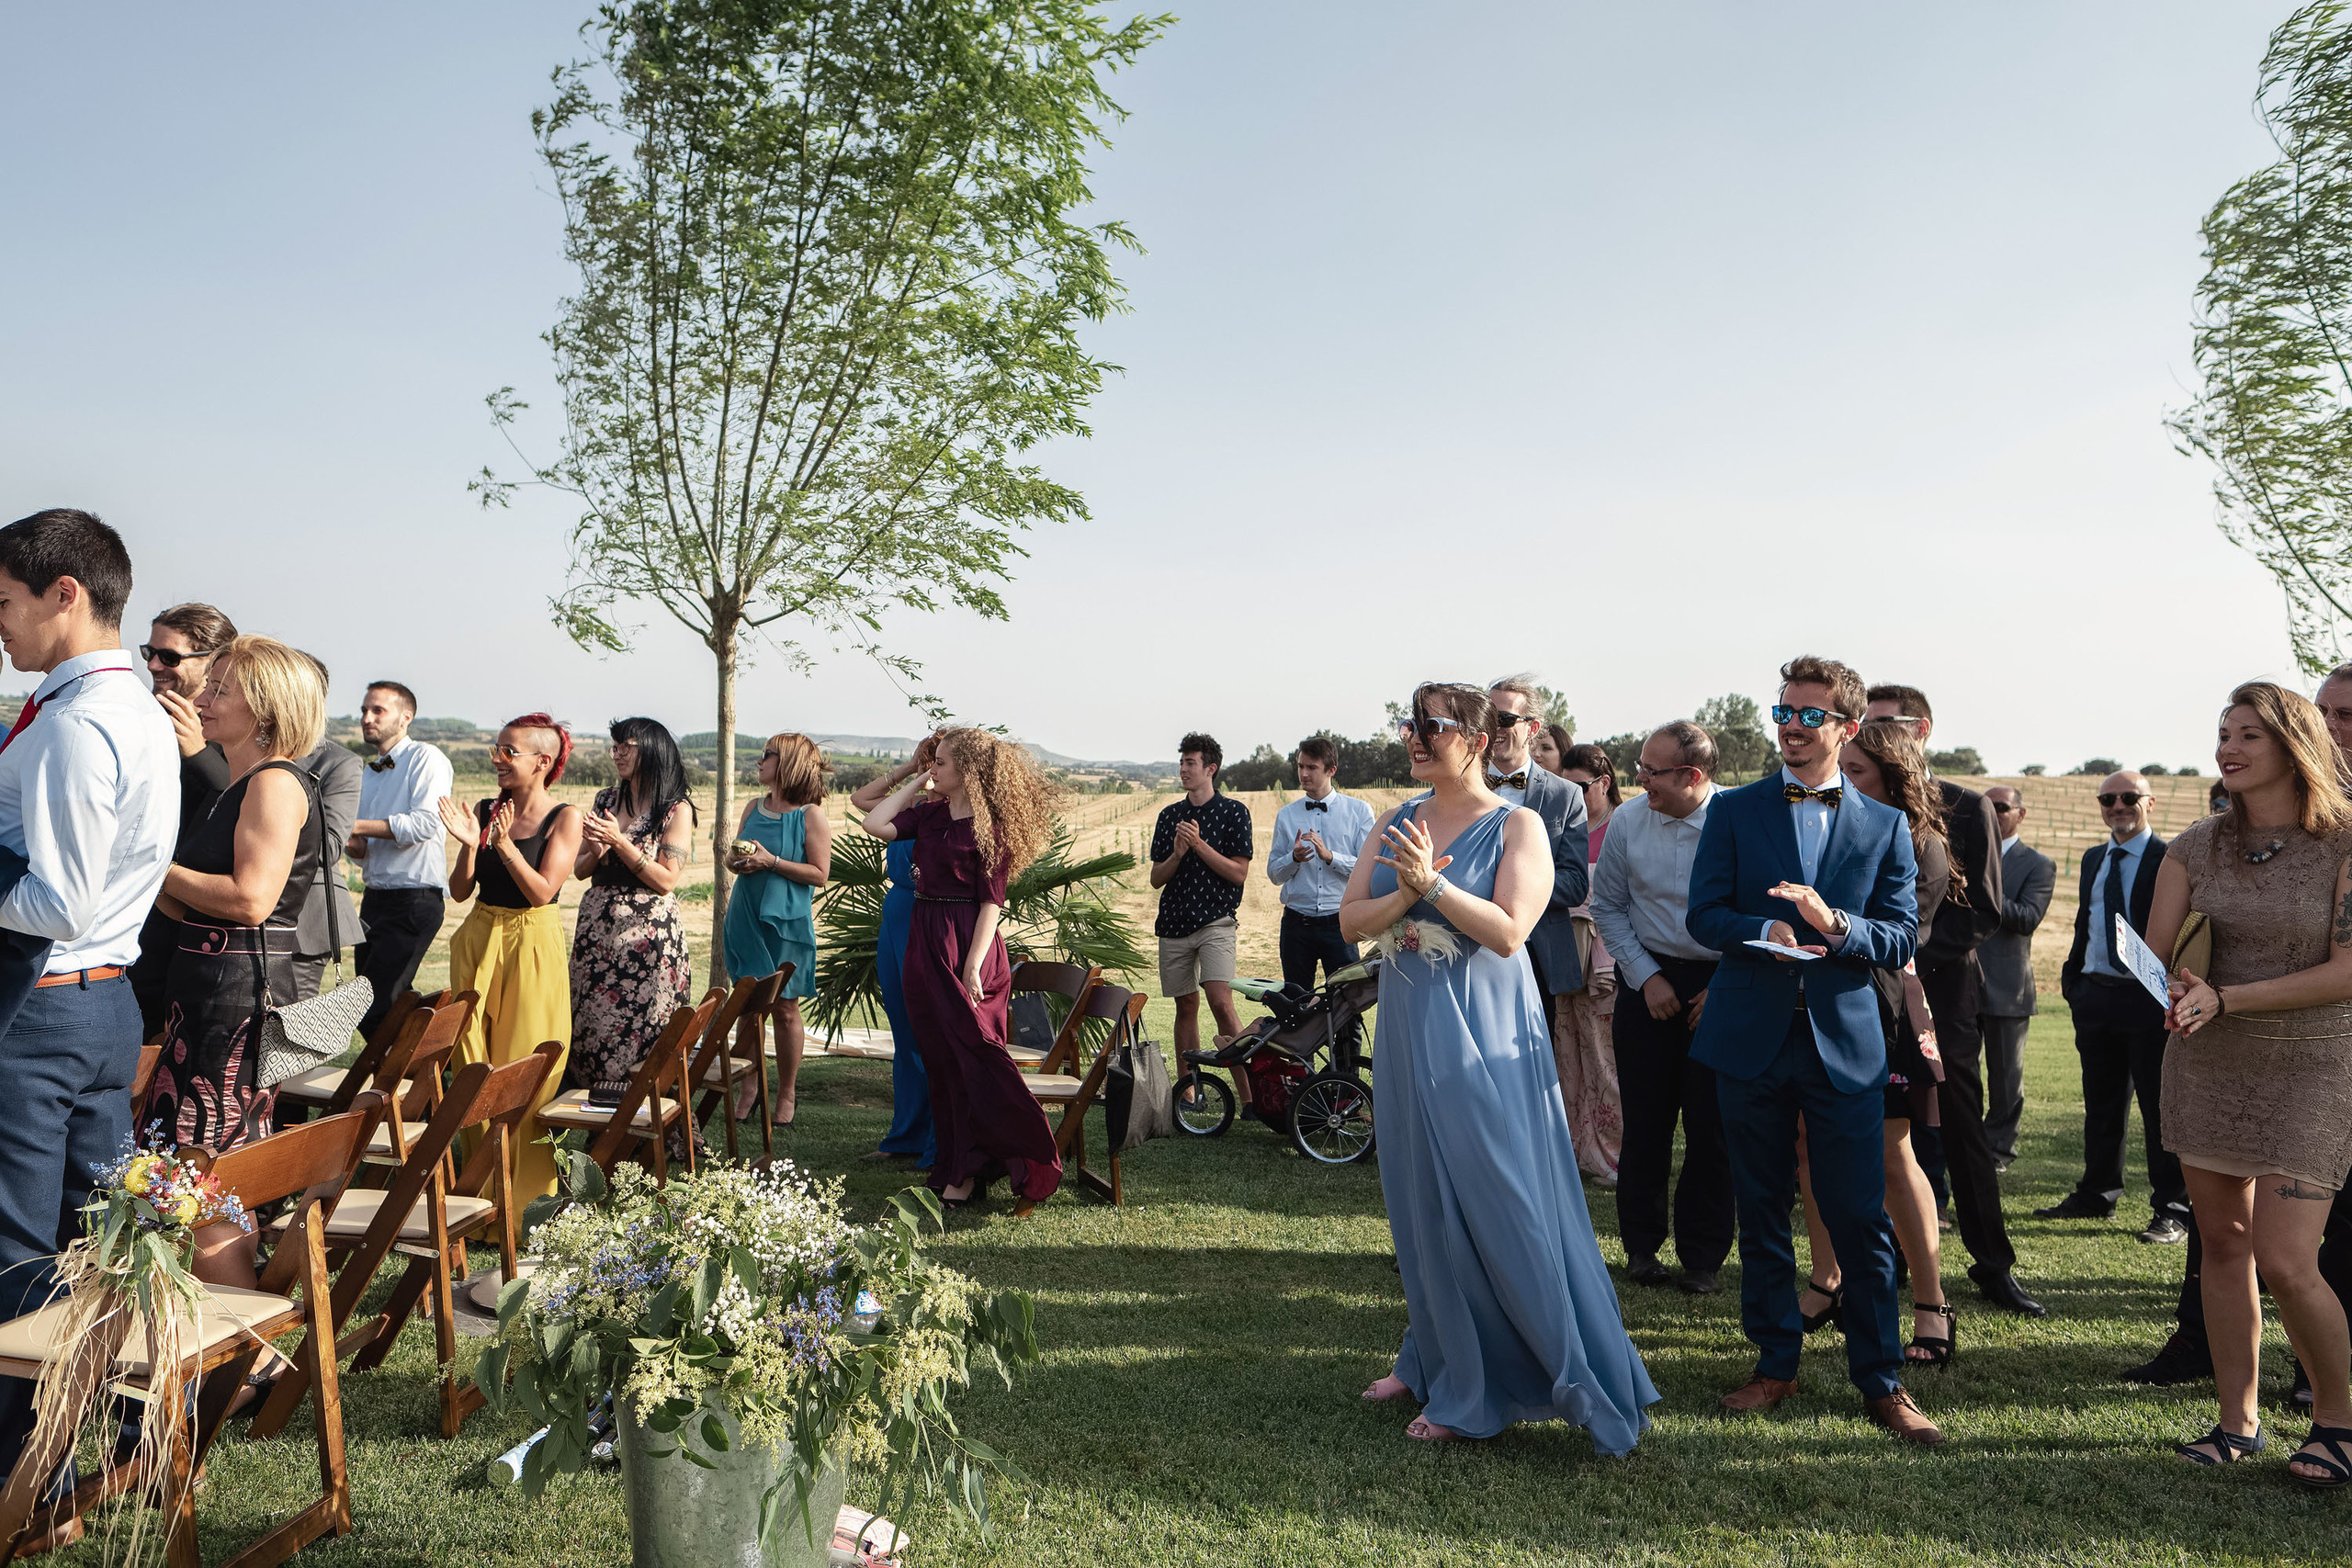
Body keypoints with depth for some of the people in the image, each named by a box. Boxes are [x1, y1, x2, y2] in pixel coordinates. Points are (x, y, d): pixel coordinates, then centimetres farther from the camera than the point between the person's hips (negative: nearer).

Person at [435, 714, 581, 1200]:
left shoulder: (564, 818, -6)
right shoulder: (485, 809, 5)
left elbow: (543, 891, -13)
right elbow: (460, 890, 3)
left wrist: (504, 843, -22)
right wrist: (469, 844, -13)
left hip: (533, 944, -4)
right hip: (479, 941, 4)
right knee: (474, 1064, 9)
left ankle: (526, 1188, 12)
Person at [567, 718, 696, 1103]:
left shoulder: (677, 809, -4)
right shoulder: (605, 800, 12)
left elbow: (666, 880, -11)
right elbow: (580, 870, 13)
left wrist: (619, 842, -16)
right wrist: (595, 851, -8)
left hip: (648, 933, -5)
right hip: (596, 928, 5)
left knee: (640, 1029, -3)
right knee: (589, 1023, 5)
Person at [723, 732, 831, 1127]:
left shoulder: (811, 815, -7)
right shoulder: (754, 807, 12)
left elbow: (819, 873, -11)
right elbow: (732, 855, 20)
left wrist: (772, 862, -18)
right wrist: (735, 860, -3)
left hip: (786, 924, -5)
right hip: (745, 919, 5)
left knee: (785, 1009, 2)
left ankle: (786, 1093, 16)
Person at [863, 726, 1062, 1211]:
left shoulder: (989, 827, -10)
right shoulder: (930, 813, 11)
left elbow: (991, 902, -13)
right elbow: (875, 824, 3)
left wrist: (973, 967, -19)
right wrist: (915, 783, 6)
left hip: (966, 947, -7)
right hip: (925, 945, 8)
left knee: (970, 1059, -4)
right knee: (940, 1058, 11)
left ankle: (967, 1171, 2)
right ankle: (954, 1166, 20)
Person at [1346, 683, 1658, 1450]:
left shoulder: (1517, 825, -6)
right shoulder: (1398, 822, 9)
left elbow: (1509, 930, -17)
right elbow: (1351, 920, 3)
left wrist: (1433, 882, -24)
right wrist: (1403, 894, -15)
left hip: (1483, 1040, -6)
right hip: (1409, 1036, 6)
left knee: (1500, 1206, -2)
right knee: (1424, 1206, 14)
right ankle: (1435, 1363, 29)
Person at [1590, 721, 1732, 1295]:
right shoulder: (1627, 821, -4)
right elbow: (1608, 907, 6)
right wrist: (1646, 977, -1)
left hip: (1721, 984, -2)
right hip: (1649, 978, 2)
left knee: (1712, 1127, 2)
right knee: (1645, 1119, 6)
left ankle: (1702, 1257, 17)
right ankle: (1641, 1246, 21)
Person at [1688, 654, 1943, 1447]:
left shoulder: (1885, 825, 6)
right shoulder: (1734, 810, 5)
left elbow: (1904, 937, 0)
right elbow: (1703, 913, 0)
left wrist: (1833, 923, -18)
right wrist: (1762, 930, -19)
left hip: (1845, 1043, 0)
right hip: (1751, 1038, 1)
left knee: (1861, 1217, 0)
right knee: (1761, 1209, 10)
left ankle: (1881, 1381, 15)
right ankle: (1775, 1362, 24)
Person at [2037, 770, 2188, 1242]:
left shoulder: (2170, 859, -8)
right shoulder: (2093, 859, 15)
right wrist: (2072, 975, 13)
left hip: (2147, 998, -7)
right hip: (2095, 995, 7)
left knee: (2159, 1109, 0)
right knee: (2101, 1104, 17)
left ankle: (2172, 1212, 9)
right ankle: (2097, 1195, 29)